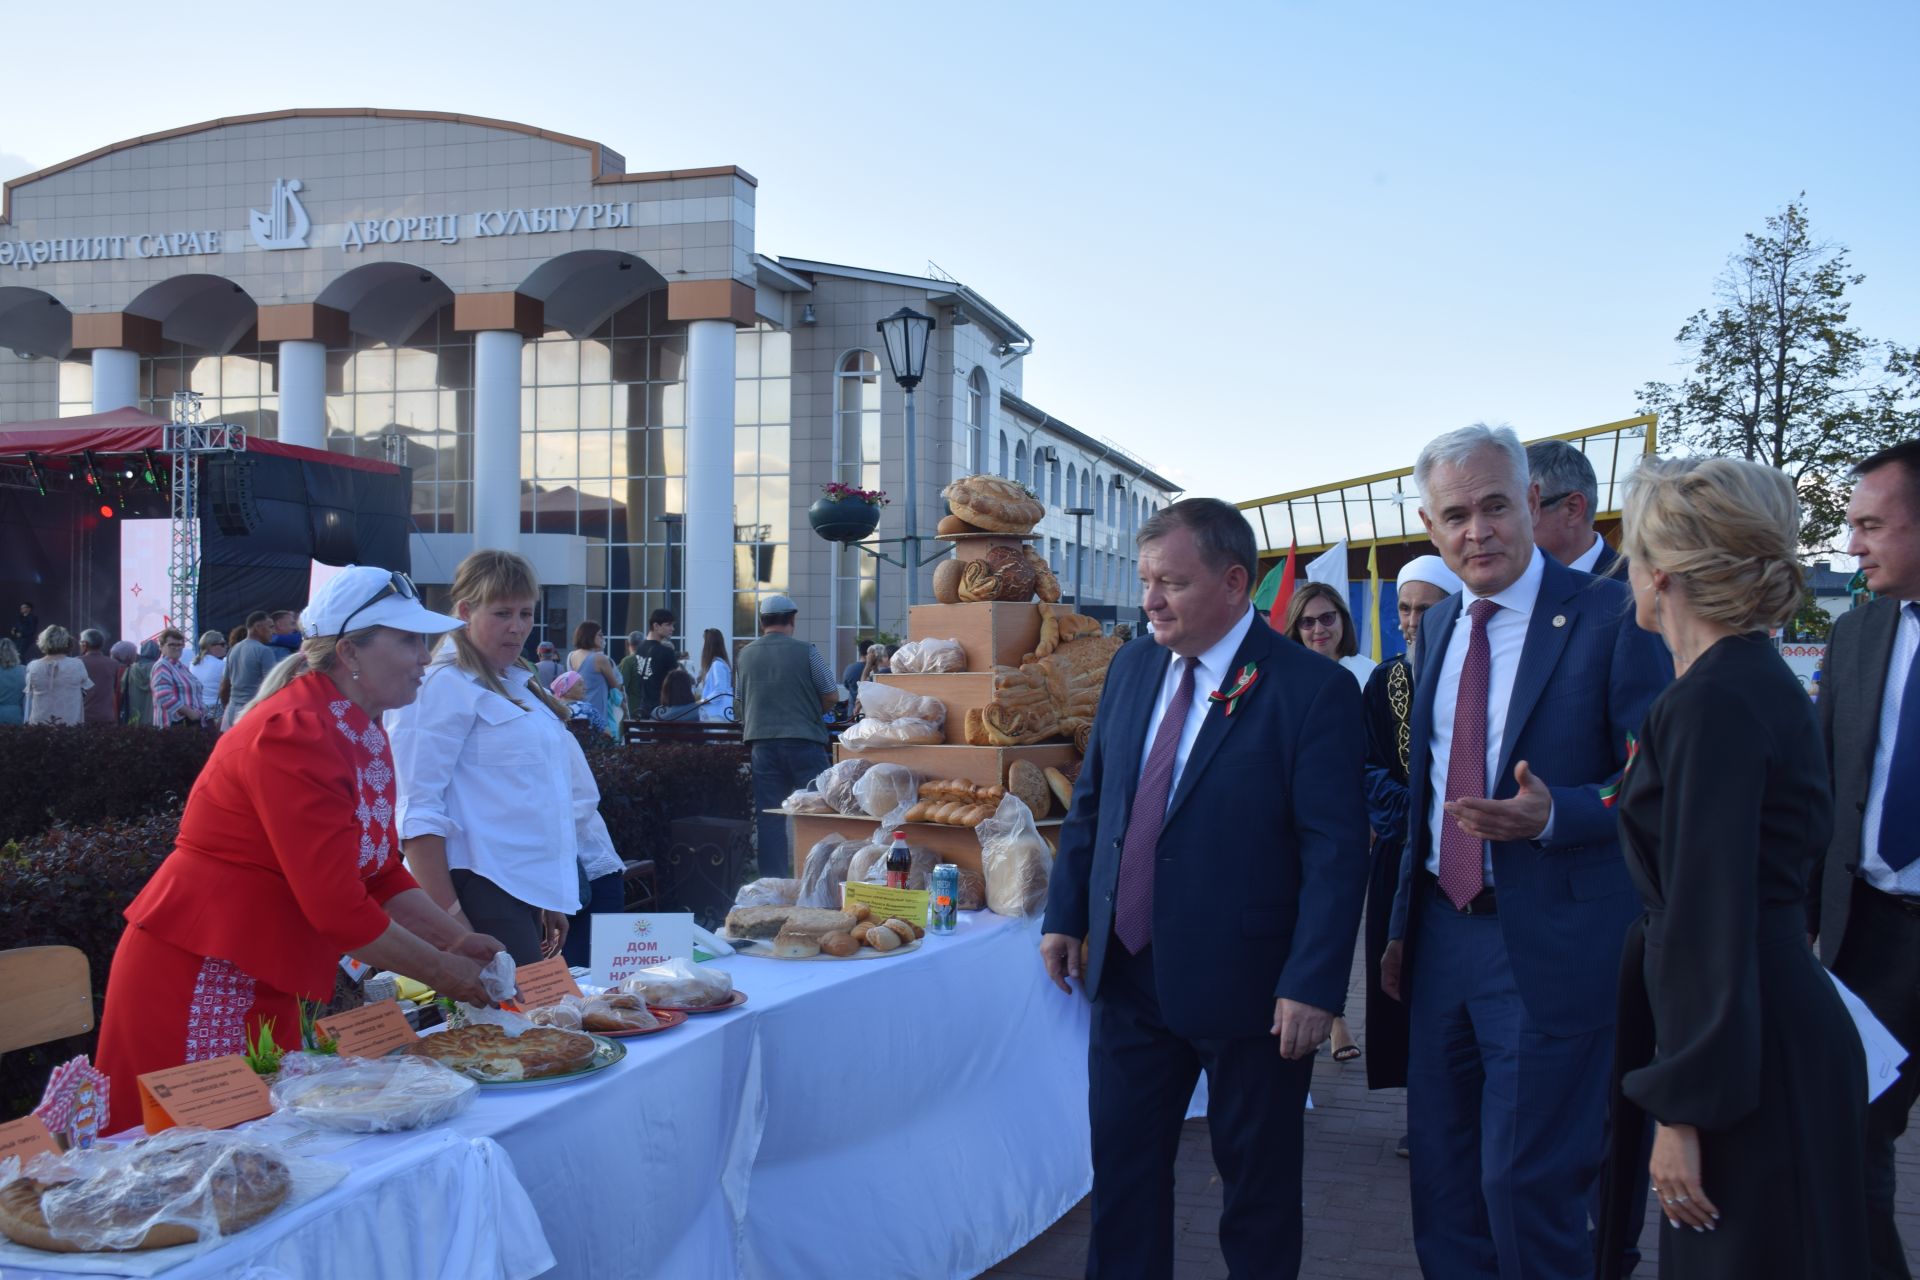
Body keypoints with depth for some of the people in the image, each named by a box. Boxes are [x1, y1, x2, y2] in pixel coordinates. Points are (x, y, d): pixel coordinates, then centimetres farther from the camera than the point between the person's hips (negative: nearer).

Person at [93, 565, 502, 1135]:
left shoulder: (364, 734, 8)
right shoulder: (296, 735, -22)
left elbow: (382, 875, 12)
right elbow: (336, 906, -24)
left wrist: (456, 941, 1)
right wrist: (440, 971, -14)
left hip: (263, 990, 9)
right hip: (195, 979, -9)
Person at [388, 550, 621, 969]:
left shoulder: (515, 685, 19)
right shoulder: (445, 686, -8)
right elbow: (417, 813, -16)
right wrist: (448, 917, -22)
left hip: (526, 893, 9)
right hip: (482, 895, -9)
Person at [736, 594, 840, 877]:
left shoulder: (746, 655, 6)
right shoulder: (805, 651, -4)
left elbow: (738, 703, 14)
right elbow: (831, 696, 0)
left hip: (762, 742, 3)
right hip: (804, 740, -3)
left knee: (770, 818, 6)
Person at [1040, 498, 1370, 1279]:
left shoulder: (1312, 689, -13)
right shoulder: (1132, 667, 6)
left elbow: (1336, 852, -15)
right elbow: (1090, 802, 13)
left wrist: (1313, 985, -19)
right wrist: (1064, 916, 9)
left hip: (1245, 983, -5)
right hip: (1128, 973, 5)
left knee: (1258, 1184, 12)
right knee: (1121, 1168, 13)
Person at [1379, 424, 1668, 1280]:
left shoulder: (1612, 618, -12)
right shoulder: (1439, 626, 9)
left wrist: (1552, 815, -27)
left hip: (1551, 946, -6)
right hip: (1442, 936, 6)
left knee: (1528, 1184, 0)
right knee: (1442, 1176, 15)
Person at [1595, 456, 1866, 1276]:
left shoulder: (1712, 702, -20)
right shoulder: (1758, 681, 11)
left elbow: (1708, 920, -22)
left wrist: (1681, 1111, -19)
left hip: (1748, 1054, -9)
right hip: (1782, 1027, 9)